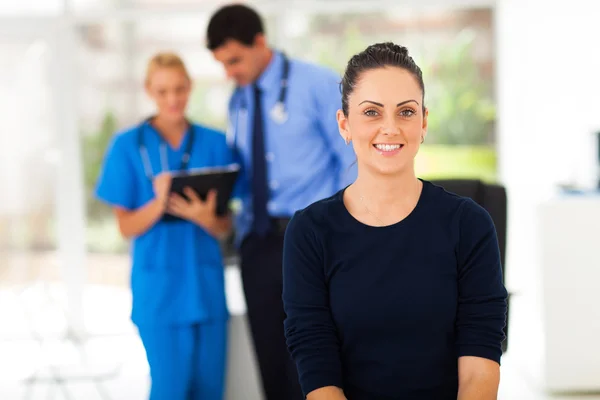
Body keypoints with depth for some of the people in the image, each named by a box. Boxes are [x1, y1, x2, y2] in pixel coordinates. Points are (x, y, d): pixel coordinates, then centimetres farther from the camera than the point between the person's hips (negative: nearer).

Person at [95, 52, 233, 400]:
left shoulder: (215, 143, 5)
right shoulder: (128, 146, -1)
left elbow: (224, 227, 5)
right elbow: (127, 227, -2)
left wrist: (204, 217, -17)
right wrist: (159, 202, -21)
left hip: (206, 282, 3)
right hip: (159, 285, -3)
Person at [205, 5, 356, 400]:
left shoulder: (319, 85, -5)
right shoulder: (238, 101, 12)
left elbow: (353, 161, -6)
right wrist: (242, 232, 3)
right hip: (258, 244, 6)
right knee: (271, 362, 8)